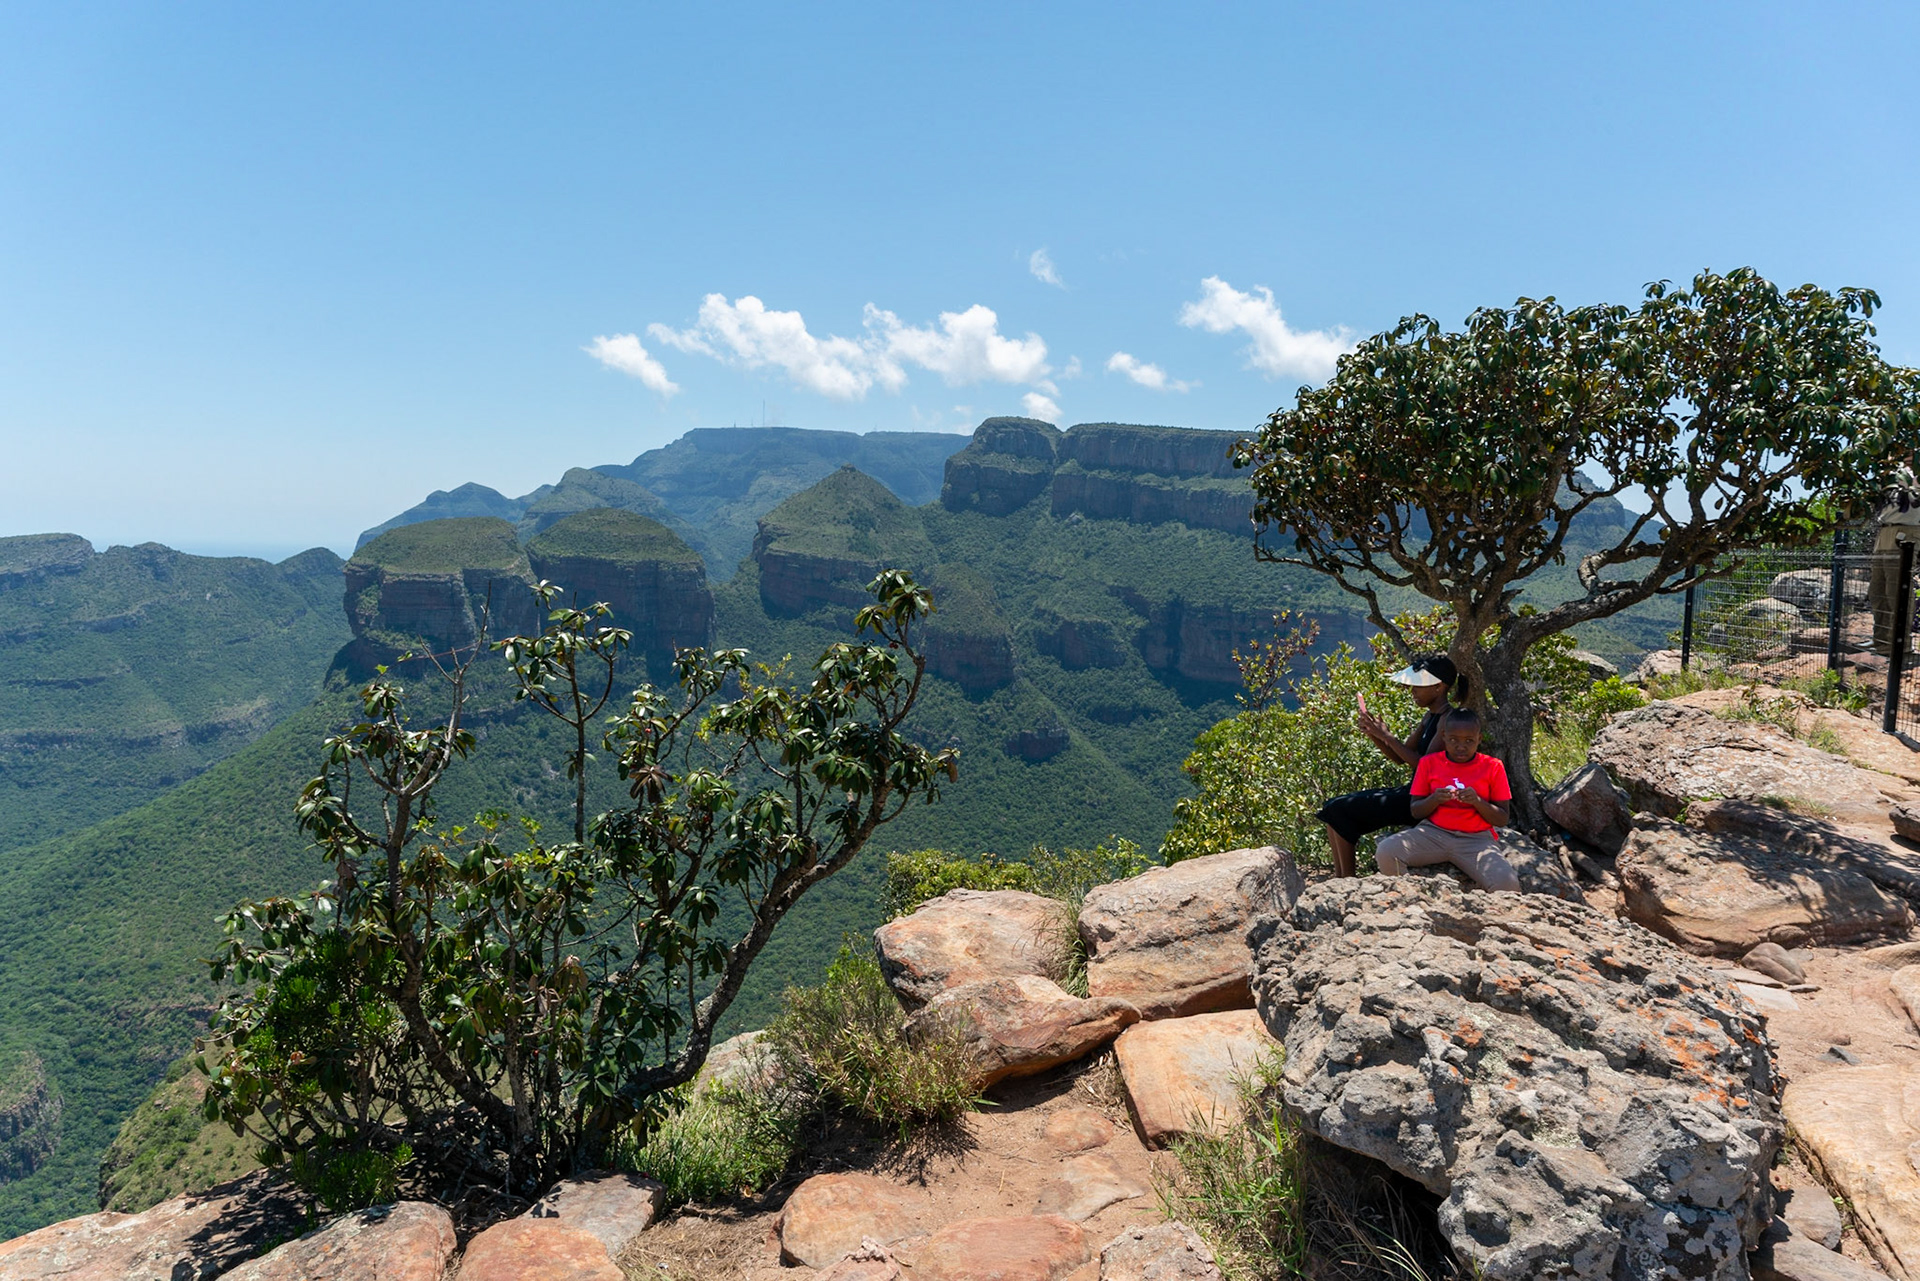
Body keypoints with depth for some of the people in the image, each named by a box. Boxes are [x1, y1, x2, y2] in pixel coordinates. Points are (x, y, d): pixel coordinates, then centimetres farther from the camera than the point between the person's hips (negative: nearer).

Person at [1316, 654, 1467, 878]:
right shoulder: (1429, 716, 14)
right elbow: (1401, 757, 16)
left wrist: (1387, 736, -19)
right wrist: (1374, 735, 0)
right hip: (1414, 793, 10)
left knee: (1340, 809, -14)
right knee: (1334, 809, 4)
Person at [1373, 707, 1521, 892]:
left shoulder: (1492, 767, 5)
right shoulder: (1429, 762, 7)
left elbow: (1502, 820, 5)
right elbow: (1415, 812, 8)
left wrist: (1478, 802, -14)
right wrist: (1434, 800, -13)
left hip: (1476, 840, -1)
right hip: (1434, 833, 1)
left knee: (1507, 885, -30)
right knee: (1385, 851, -28)